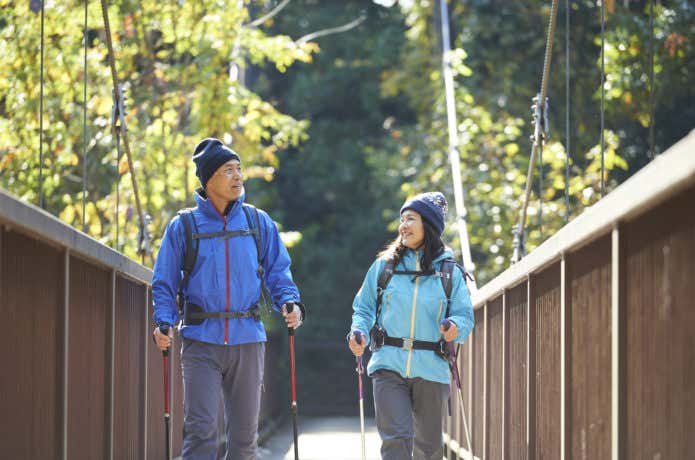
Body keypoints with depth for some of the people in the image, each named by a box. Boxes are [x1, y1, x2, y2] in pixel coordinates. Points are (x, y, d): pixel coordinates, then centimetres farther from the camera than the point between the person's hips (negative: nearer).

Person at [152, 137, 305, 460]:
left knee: (245, 433, 8)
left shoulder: (258, 222, 9)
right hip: (201, 340, -3)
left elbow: (278, 272, 12)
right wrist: (164, 323, -11)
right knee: (200, 428, -12)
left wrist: (290, 303, -7)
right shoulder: (183, 226, 3)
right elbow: (164, 283, 5)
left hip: (248, 339, 3)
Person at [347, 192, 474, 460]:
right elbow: (364, 309, 11)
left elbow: (465, 317, 3)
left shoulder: (449, 273, 6)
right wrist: (359, 333, -10)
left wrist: (455, 328, -20)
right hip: (389, 366, -1)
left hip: (431, 370, 1)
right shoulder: (384, 266, 6)